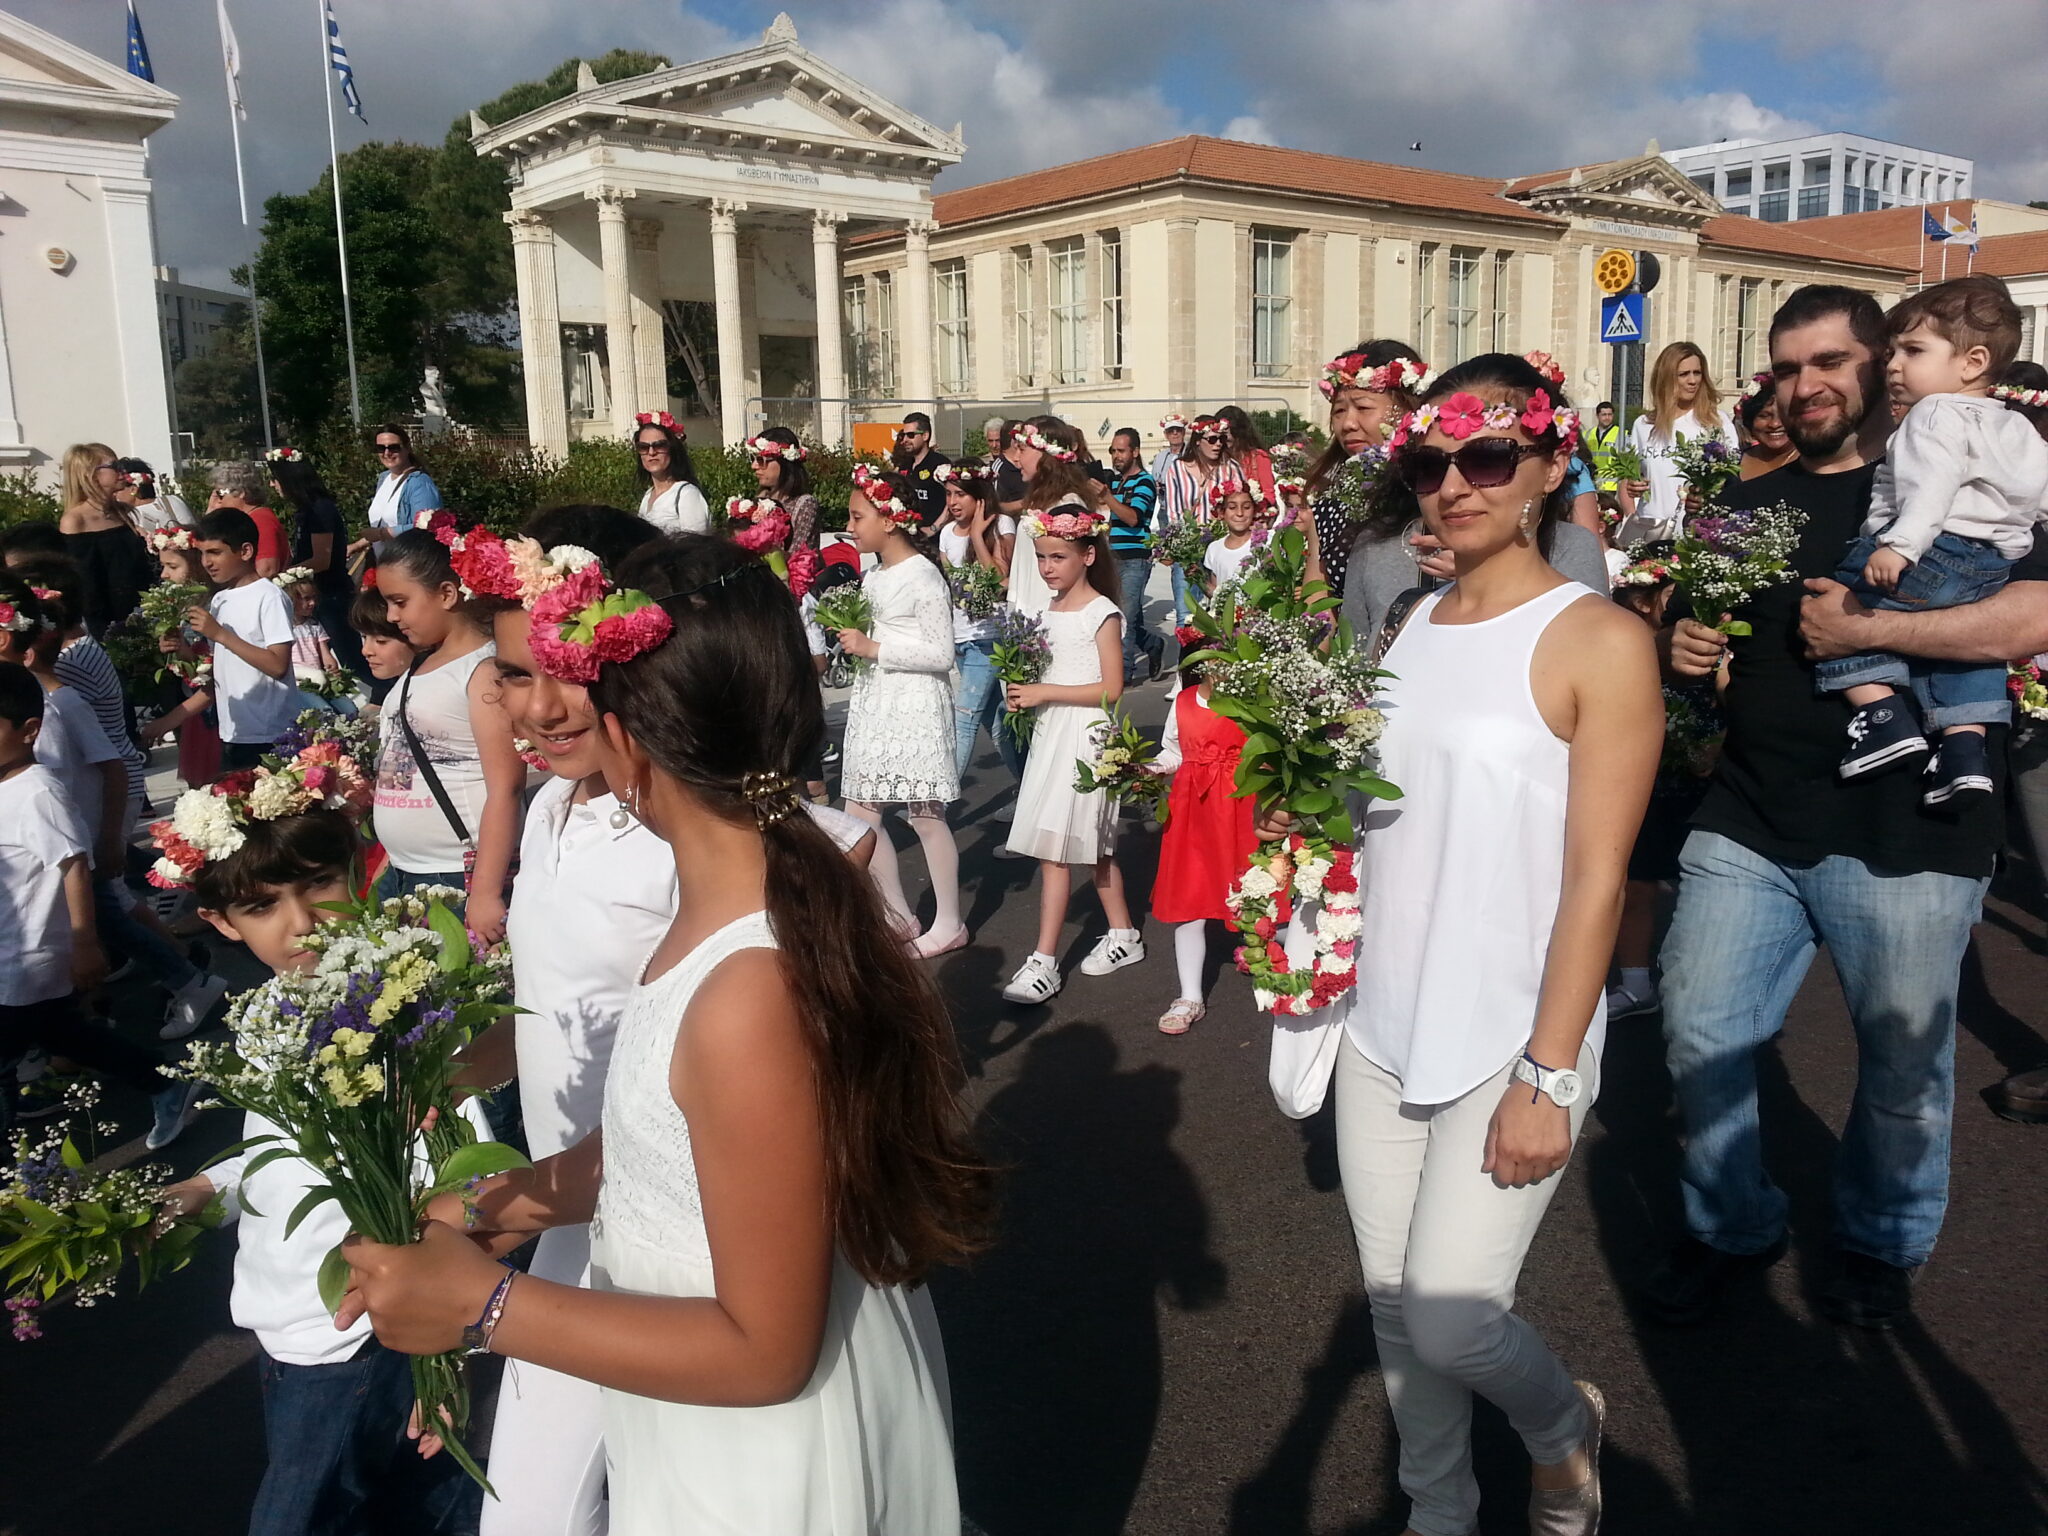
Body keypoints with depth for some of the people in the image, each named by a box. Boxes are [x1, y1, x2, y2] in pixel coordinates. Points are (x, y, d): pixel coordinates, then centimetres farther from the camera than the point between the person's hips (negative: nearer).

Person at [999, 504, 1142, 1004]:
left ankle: (1044, 962, -5)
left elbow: (1111, 688, -16)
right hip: (1050, 732, 8)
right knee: (1090, 845, 15)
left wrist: (1045, 692, -20)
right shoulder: (1049, 607, 11)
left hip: (1084, 734, -8)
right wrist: (1023, 689, -1)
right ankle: (1123, 935, 28)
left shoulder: (1102, 613, -12)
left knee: (1054, 848, -9)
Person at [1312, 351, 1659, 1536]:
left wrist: (1548, 1077, -16)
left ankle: (1565, 1425, 30)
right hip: (1383, 1029, 6)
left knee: (1449, 1319, -4)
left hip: (1509, 1042, -5)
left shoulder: (1599, 641, -10)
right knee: (1394, 1307, 14)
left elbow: (1596, 880, -13)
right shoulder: (1414, 626, 7)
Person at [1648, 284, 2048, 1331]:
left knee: (1903, 1067, 11)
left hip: (1903, 838, -4)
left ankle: (1880, 1244, 37)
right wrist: (1683, 645, 3)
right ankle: (1731, 1227, 27)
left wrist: (1863, 629, -19)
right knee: (1698, 1039, 3)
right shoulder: (1749, 505, 14)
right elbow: (1704, 626, 26)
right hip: (1748, 826, 4)